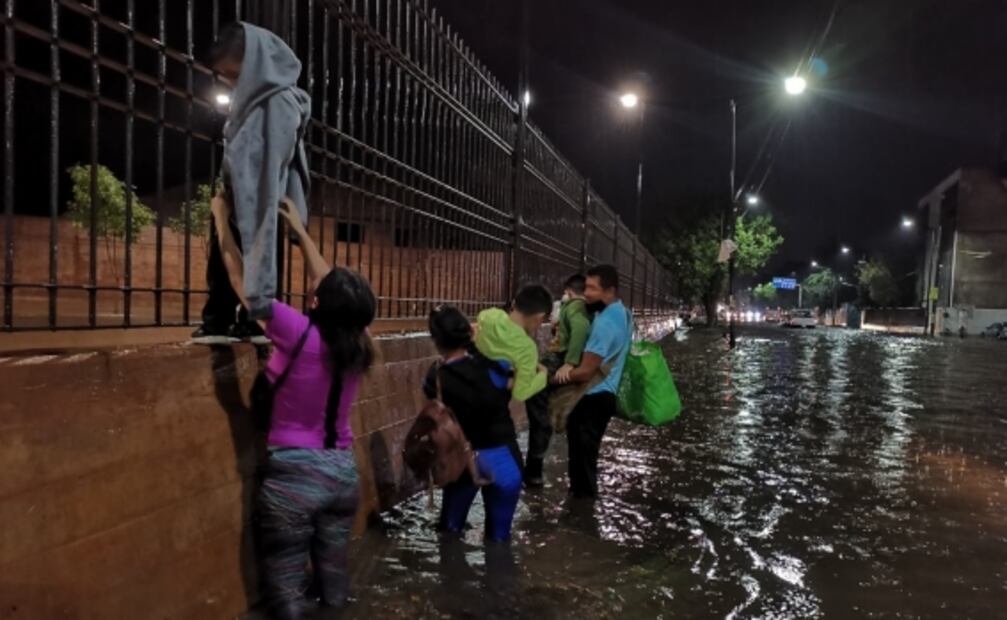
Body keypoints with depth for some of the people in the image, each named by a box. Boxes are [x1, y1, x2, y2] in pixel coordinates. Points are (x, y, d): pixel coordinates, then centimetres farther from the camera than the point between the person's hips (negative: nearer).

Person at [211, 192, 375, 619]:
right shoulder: (358, 345, -3)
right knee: (333, 571, 19)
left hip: (294, 473, -5)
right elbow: (332, 285, 11)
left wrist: (222, 219, 5)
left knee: (286, 583, 8)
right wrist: (298, 229, 20)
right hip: (343, 471, 5)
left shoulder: (300, 335, -18)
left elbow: (242, 279, -9)